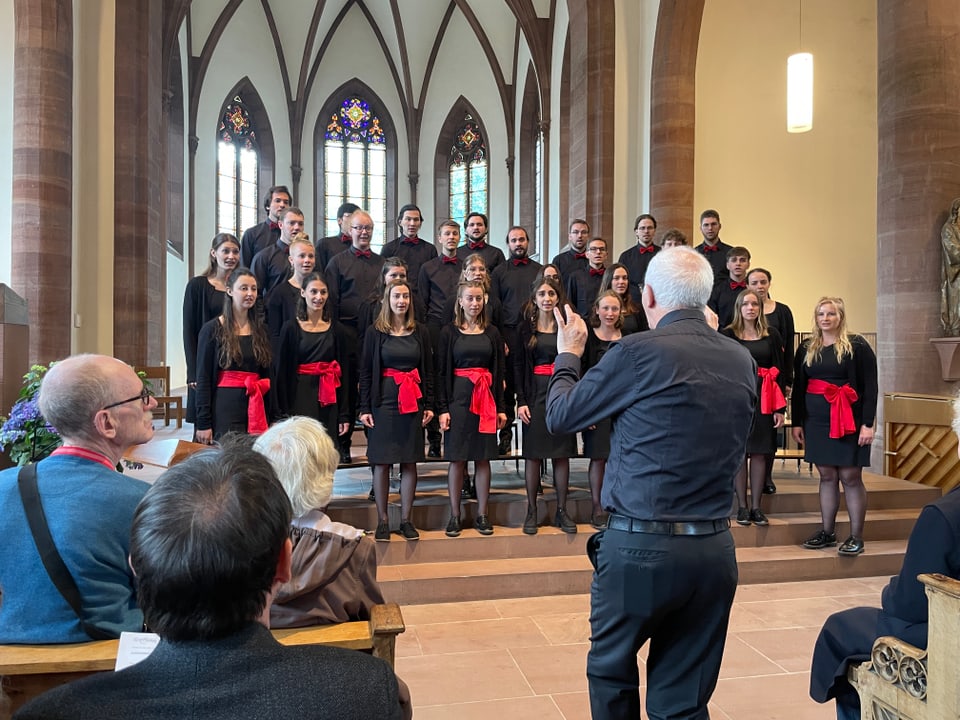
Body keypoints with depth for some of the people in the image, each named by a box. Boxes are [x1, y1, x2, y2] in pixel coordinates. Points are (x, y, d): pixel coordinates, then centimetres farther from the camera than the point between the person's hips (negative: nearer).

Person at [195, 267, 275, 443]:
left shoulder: (260, 330, 13)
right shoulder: (213, 329, -1)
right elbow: (203, 378, -4)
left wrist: (273, 418, 10)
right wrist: (203, 423, -9)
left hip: (256, 409, 4)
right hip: (225, 409, -4)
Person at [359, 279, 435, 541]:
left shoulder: (420, 332, 8)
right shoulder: (375, 332, 2)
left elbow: (428, 371, 10)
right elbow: (366, 372, 1)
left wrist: (428, 405, 4)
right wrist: (364, 408, -5)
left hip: (413, 403, 2)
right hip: (383, 402, -2)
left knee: (409, 461, 5)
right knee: (381, 462, 1)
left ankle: (406, 519, 15)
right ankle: (382, 520, 12)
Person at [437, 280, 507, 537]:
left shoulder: (492, 333, 10)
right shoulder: (449, 332, 3)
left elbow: (499, 372, 10)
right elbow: (442, 372, 0)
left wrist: (501, 407, 5)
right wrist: (442, 408, -8)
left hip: (486, 400, 2)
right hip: (458, 397, -2)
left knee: (483, 457, 6)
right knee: (456, 458, 1)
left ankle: (482, 515, 15)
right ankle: (454, 516, 11)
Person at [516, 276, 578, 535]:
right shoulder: (526, 328, 4)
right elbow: (519, 366, 1)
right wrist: (521, 401, -7)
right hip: (535, 394, -1)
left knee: (562, 454, 4)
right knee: (533, 453, 1)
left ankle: (561, 511, 15)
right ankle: (531, 511, 12)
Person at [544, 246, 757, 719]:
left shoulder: (637, 352, -13)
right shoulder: (742, 362, 4)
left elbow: (560, 417, -2)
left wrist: (568, 355, 16)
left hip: (640, 545, -4)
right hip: (715, 549, 5)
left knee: (611, 671, 19)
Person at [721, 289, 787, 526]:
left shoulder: (772, 335, 8)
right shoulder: (728, 335, 1)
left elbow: (779, 371, 6)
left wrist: (780, 408, 0)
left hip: (764, 400, 2)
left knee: (760, 453, 4)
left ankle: (756, 506, 13)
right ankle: (742, 507, 11)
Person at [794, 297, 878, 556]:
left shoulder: (857, 346, -3)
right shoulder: (806, 349, 11)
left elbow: (870, 387, -6)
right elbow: (798, 388, 13)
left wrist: (868, 424, -12)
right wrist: (796, 422, 9)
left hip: (849, 422, -4)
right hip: (816, 421, 4)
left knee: (850, 477, -1)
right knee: (826, 476, 10)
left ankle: (856, 537, 8)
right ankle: (827, 532, 18)